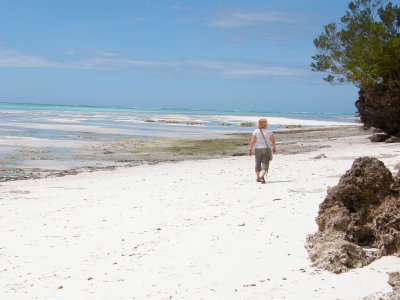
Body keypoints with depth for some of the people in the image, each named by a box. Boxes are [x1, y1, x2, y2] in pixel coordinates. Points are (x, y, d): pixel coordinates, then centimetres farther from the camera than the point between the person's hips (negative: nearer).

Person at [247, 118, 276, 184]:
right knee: (265, 165, -3)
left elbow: (252, 141, -10)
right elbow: (273, 141, 0)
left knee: (258, 164, 18)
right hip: (266, 149, -2)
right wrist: (274, 148, 16)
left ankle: (258, 178, 24)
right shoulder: (269, 132, -4)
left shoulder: (255, 132, -5)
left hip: (257, 149, 2)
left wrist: (250, 150, -7)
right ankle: (262, 176, -25)